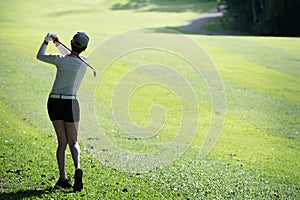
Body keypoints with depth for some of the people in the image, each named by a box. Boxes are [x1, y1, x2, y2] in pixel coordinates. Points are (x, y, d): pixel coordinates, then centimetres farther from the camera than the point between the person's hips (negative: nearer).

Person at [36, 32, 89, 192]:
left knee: (62, 142, 9)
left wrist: (46, 42, 21)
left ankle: (63, 179, 2)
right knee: (73, 142, 8)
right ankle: (77, 169, -21)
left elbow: (39, 56, 8)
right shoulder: (84, 62, -1)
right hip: (70, 104, 1)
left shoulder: (60, 60, -11)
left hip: (54, 102, -1)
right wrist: (57, 43, 25)